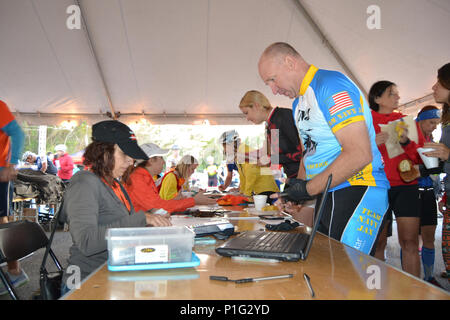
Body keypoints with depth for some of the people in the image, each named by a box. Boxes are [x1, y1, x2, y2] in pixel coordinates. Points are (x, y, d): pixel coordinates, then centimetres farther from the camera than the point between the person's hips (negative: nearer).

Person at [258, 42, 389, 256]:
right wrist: (295, 191, 9)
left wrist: (309, 189, -13)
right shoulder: (298, 103, 19)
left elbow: (360, 154, -21)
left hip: (357, 190, -9)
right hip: (325, 196, 9)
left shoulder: (331, 85, -12)